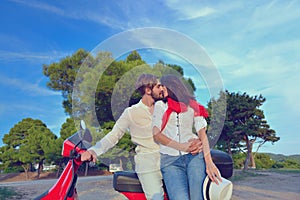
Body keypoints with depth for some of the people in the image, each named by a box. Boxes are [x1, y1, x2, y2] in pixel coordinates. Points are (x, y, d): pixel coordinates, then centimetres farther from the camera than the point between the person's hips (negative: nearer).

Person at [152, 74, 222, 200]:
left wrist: (209, 162, -10)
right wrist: (181, 146, -10)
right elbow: (156, 134, 3)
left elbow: (202, 133, 4)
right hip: (170, 160, 0)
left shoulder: (192, 106, 16)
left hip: (194, 155, 1)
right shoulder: (160, 105, 16)